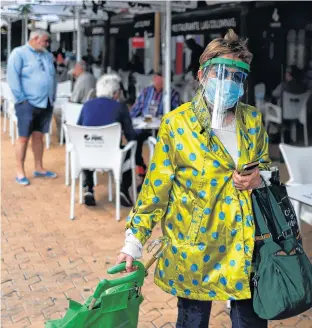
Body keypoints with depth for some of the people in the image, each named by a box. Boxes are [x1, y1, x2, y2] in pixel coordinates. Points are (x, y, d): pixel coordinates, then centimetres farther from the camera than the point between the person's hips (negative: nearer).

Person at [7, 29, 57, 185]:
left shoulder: (48, 55, 16)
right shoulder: (19, 53, -5)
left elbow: (53, 77, 22)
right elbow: (13, 77, -12)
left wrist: (53, 96, 12)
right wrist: (21, 99, -15)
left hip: (46, 103, 6)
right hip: (28, 103, -6)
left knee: (39, 136, 13)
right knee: (24, 137, -3)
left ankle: (39, 168, 21)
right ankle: (20, 172, 3)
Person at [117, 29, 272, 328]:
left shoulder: (252, 119, 2)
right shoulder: (176, 123, -10)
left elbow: (267, 166, 16)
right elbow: (156, 186, -7)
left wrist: (260, 177, -8)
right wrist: (134, 241, -9)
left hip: (246, 243, 4)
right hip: (194, 246, -3)